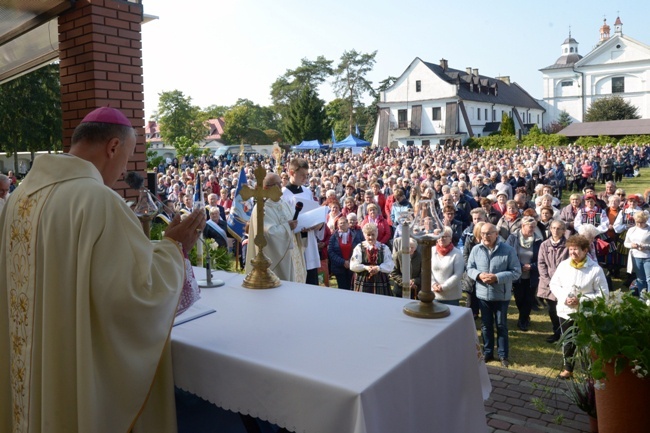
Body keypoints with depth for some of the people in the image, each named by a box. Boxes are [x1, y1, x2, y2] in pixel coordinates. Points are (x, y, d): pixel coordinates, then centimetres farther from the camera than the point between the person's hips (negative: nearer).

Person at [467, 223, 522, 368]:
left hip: (501, 295, -3)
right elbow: (469, 268, 3)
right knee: (486, 325, 16)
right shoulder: (476, 249, -3)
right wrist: (479, 275, -19)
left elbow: (516, 272, -12)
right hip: (483, 294, 3)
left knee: (501, 325, 11)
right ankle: (487, 352, 32)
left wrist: (497, 277, -23)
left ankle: (503, 355, 26)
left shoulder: (508, 250, -12)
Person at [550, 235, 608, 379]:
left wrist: (581, 300, -19)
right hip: (565, 311, 4)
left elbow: (603, 293, -11)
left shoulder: (596, 269, -14)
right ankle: (568, 369, 39)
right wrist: (564, 297, -12)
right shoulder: (563, 265, -4)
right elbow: (554, 284, 5)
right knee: (567, 343, 19)